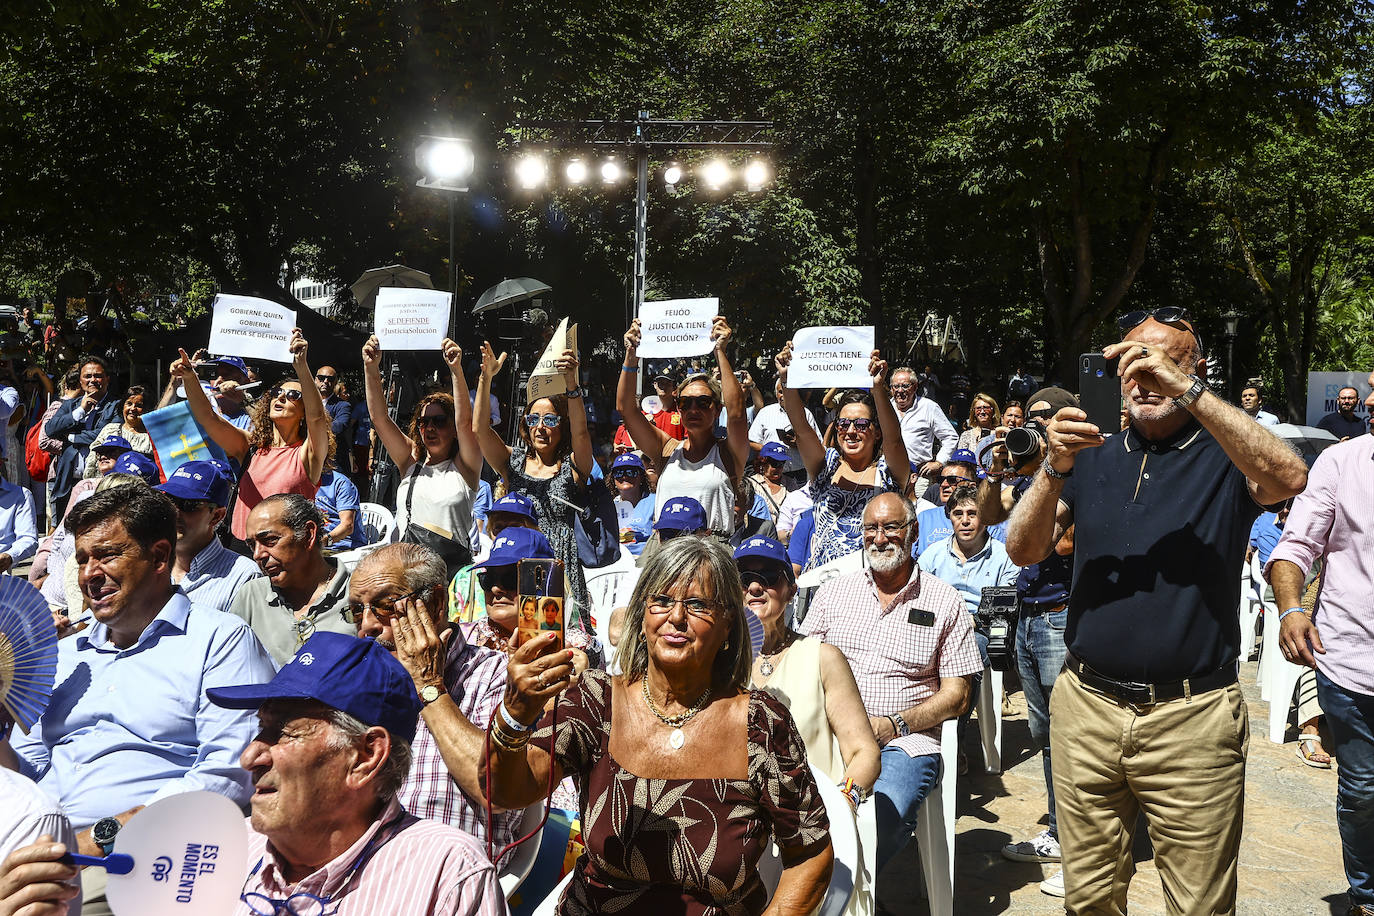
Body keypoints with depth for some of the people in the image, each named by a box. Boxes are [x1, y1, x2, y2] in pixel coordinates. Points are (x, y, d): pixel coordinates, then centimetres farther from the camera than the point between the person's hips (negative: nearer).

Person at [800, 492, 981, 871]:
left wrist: (895, 725, -10)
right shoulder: (832, 592, 16)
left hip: (904, 741, -1)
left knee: (884, 817, -33)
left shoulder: (944, 602, 9)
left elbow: (957, 694, 6)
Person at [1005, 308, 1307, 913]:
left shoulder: (1225, 454, 0)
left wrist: (1186, 391, -27)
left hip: (1192, 721, -3)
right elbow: (1025, 550, 0)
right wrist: (1054, 470, -17)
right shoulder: (1092, 456, 10)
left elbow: (1288, 479, -23)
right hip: (1086, 706, 3)